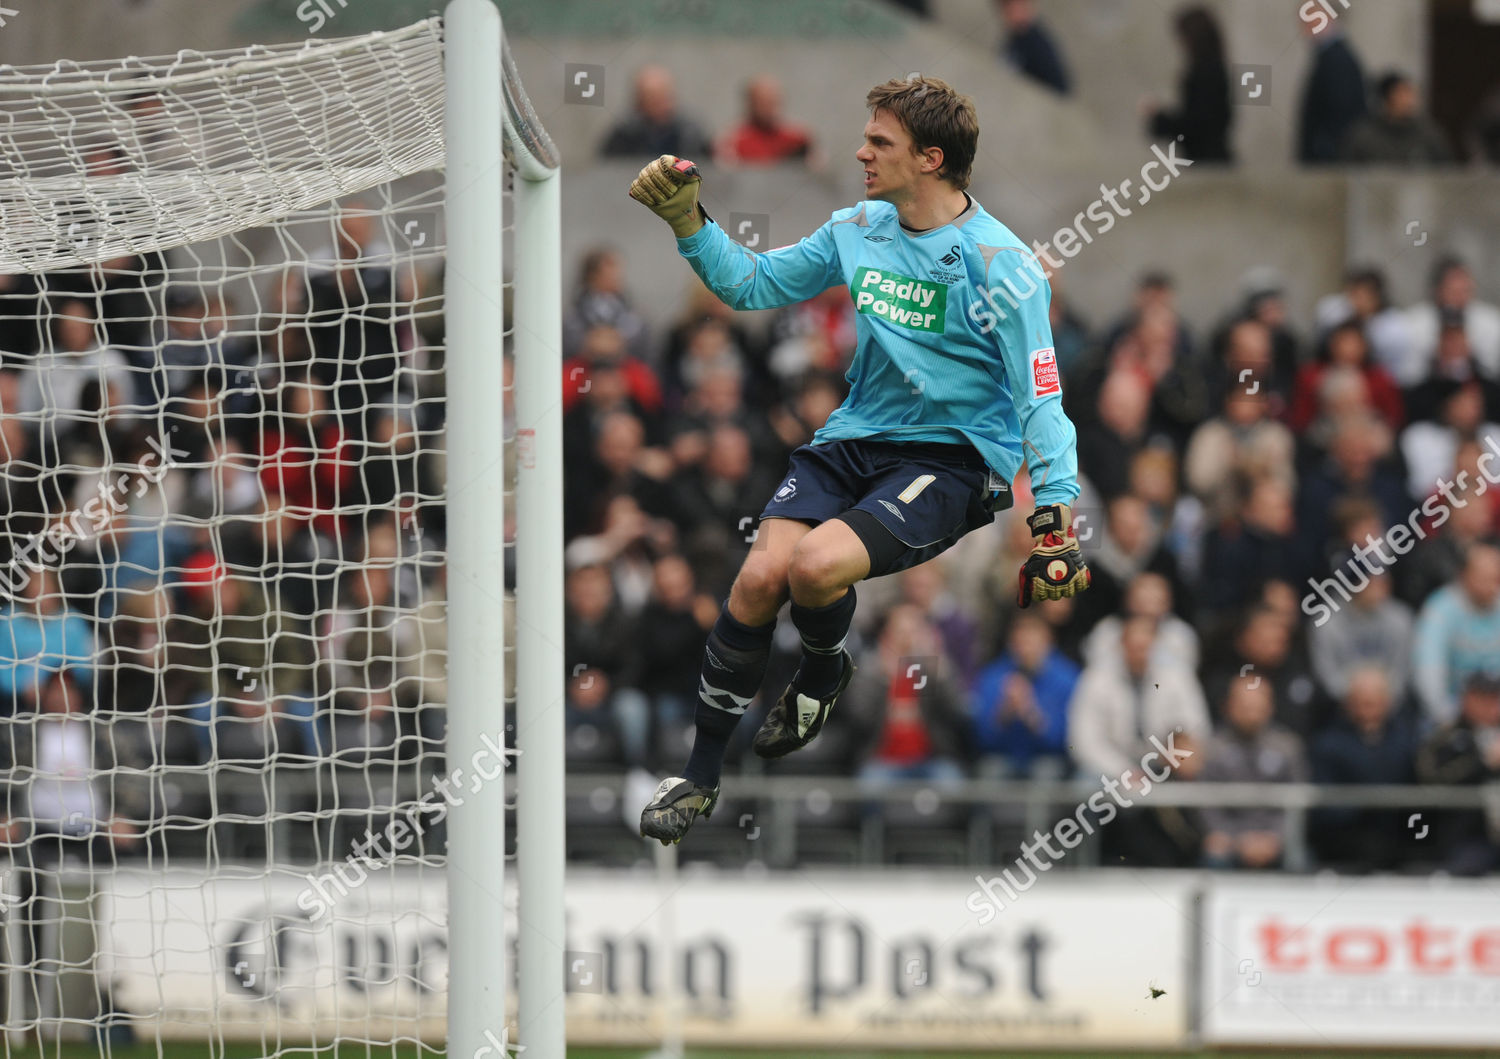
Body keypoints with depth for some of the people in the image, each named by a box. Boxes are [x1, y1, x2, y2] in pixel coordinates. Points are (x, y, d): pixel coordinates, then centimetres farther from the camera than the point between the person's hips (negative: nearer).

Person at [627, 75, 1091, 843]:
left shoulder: (997, 263, -13)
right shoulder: (859, 231, 6)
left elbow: (1041, 399, -13)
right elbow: (752, 284, 20)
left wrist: (1054, 522, -20)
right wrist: (687, 223, 5)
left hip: (951, 459, -5)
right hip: (857, 436, 5)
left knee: (816, 567, -29)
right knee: (759, 577, -17)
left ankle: (824, 672, 8)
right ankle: (701, 772, -2)